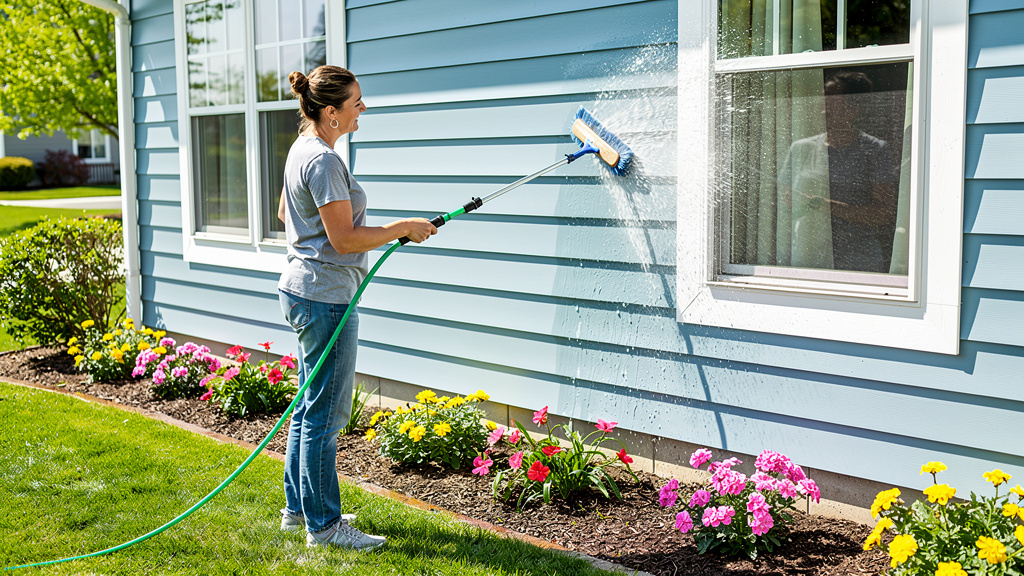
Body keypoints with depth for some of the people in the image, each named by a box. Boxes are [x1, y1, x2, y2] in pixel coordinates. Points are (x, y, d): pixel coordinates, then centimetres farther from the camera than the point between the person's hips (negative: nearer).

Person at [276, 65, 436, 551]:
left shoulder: (303, 149, 12)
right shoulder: (323, 161, -19)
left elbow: (285, 214, 25)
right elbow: (345, 239, -21)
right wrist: (403, 229, -11)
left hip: (302, 288, 11)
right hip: (325, 296, -11)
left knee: (309, 408, 18)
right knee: (324, 414, -2)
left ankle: (298, 508, 29)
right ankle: (323, 524, 7)